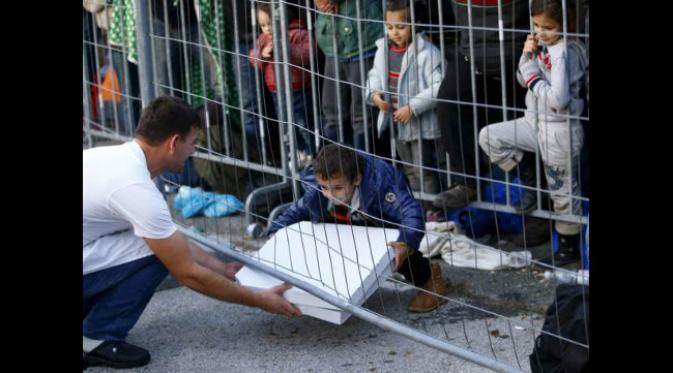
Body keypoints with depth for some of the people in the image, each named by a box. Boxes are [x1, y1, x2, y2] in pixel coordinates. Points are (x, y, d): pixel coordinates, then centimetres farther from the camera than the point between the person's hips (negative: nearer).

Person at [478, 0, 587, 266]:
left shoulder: (565, 52, -23)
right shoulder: (542, 44, 1)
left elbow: (558, 99, -30)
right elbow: (522, 80, 12)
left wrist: (533, 76, -19)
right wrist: (526, 55, -6)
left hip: (559, 131, -8)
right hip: (536, 123, 8)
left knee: (562, 191, 7)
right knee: (488, 137, 6)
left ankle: (569, 248, 25)